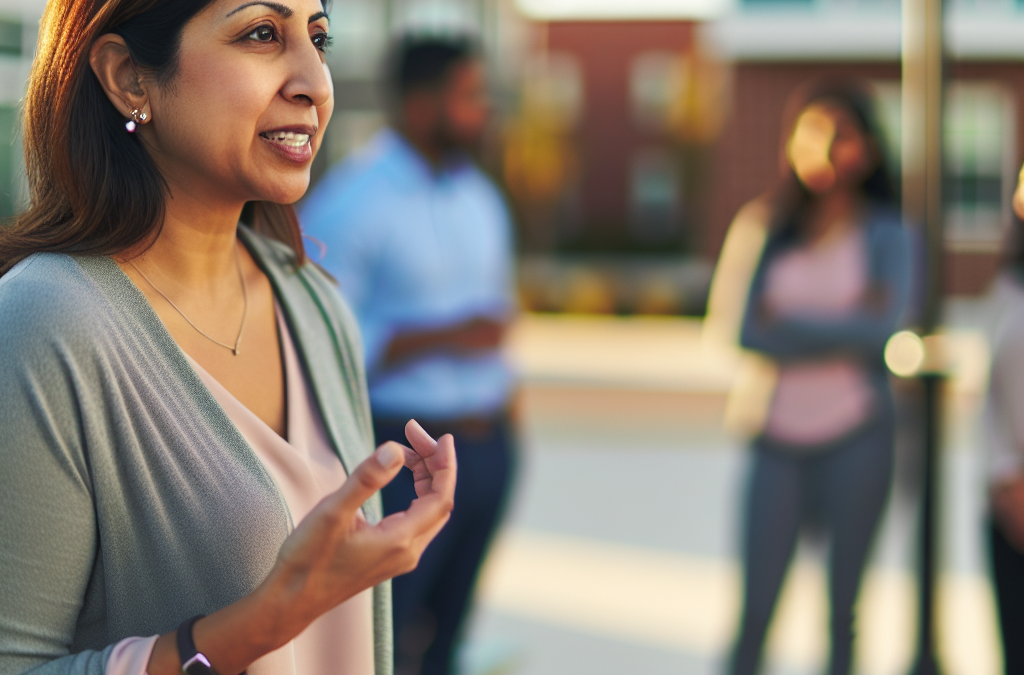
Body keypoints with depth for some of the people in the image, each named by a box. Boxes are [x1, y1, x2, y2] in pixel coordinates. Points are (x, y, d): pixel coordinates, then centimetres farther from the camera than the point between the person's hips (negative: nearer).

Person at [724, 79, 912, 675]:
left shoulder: (885, 235, 1)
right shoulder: (776, 233, 8)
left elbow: (880, 332, -14)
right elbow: (751, 333, -3)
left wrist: (788, 324, -6)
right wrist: (840, 330, -11)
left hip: (856, 436, -2)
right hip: (781, 439, 2)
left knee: (843, 602, 6)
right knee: (755, 607, 0)